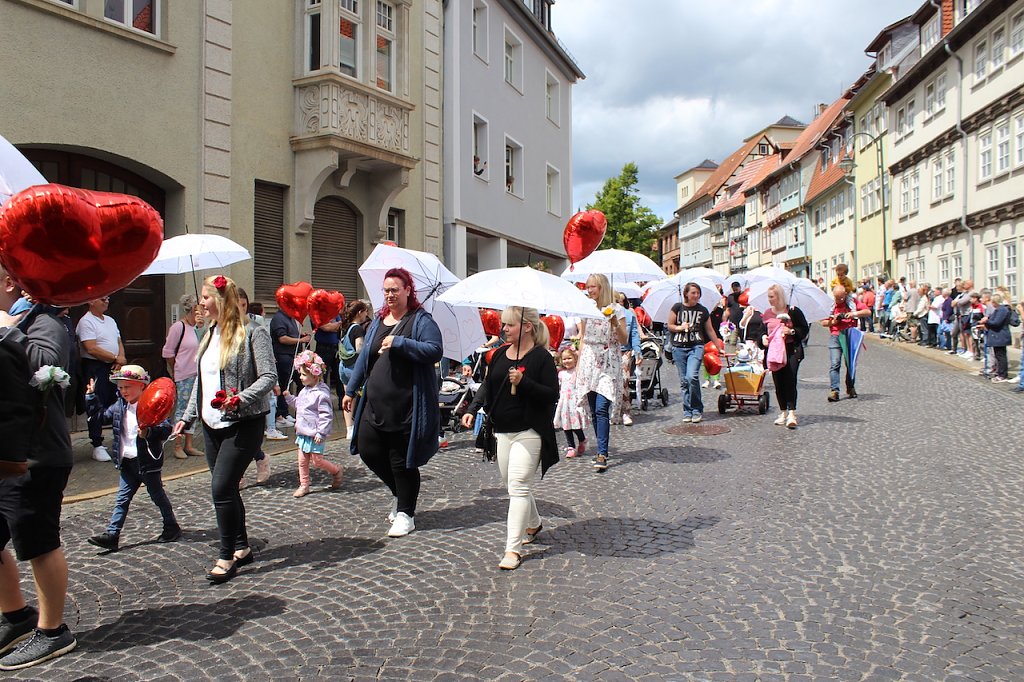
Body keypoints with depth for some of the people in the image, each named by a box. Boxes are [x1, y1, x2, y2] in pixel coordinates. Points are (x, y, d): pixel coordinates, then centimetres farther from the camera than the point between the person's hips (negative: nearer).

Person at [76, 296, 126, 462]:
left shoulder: (110, 320, 17)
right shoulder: (86, 322, -10)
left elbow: (119, 342, 17)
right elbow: (91, 349, -17)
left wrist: (121, 358, -3)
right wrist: (116, 358, -12)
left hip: (114, 368, 8)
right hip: (95, 368, -8)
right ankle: (97, 446, 2)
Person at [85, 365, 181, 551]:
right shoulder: (119, 406, 6)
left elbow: (166, 429, -24)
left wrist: (149, 433, -40)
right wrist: (90, 397, 15)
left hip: (147, 461, -6)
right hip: (127, 462, 6)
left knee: (158, 495, 9)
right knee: (122, 498, 6)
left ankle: (172, 528, 25)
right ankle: (112, 535, 9)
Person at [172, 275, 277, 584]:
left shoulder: (252, 333, -10)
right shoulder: (209, 334, 14)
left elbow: (269, 376, -15)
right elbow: (201, 381, 20)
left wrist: (240, 398, -28)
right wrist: (187, 417, 17)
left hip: (243, 425, -8)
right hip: (212, 425, 8)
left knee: (221, 488, -10)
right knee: (226, 489, 12)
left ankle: (227, 557, 3)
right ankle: (242, 548, 25)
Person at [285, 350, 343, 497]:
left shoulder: (321, 394, -20)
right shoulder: (304, 391, 8)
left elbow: (326, 415, -20)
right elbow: (298, 404, 26)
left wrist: (321, 433, -22)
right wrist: (288, 397, 12)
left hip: (314, 435, -8)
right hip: (302, 433, 8)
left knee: (317, 461, 1)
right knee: (302, 461, 10)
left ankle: (336, 470, 25)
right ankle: (304, 485, 21)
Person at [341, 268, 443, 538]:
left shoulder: (420, 320, -6)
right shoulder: (378, 321, 14)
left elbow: (435, 351, -19)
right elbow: (364, 356, 19)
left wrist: (399, 343, -23)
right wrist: (351, 390, 18)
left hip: (406, 406, -6)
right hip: (375, 404, 7)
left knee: (402, 460, 1)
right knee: (368, 451, 6)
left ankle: (405, 513, 18)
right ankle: (400, 494, 30)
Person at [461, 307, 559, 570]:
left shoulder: (541, 357, -10)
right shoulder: (499, 355, 9)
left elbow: (553, 395, -13)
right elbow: (488, 386, 15)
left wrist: (523, 382, -24)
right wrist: (472, 410, 1)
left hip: (528, 432, -7)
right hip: (502, 431, 7)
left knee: (518, 486, -9)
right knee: (513, 484, 16)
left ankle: (513, 549, -5)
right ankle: (534, 524, 41)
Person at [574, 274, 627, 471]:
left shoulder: (615, 309, -1)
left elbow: (624, 340, -2)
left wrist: (615, 324, -19)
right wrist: (578, 365, 15)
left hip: (608, 364, -5)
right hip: (589, 362, 5)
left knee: (601, 409, -15)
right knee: (594, 411, 5)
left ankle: (602, 454, -14)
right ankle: (602, 450, 16)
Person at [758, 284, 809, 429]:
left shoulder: (793, 311, -2)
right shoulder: (767, 314, 11)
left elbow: (805, 329, 0)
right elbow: (764, 331, 20)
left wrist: (791, 331, -15)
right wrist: (763, 337, -1)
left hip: (792, 351, -4)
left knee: (790, 381, -13)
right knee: (778, 383, 5)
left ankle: (791, 413, -15)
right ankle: (783, 412, 15)